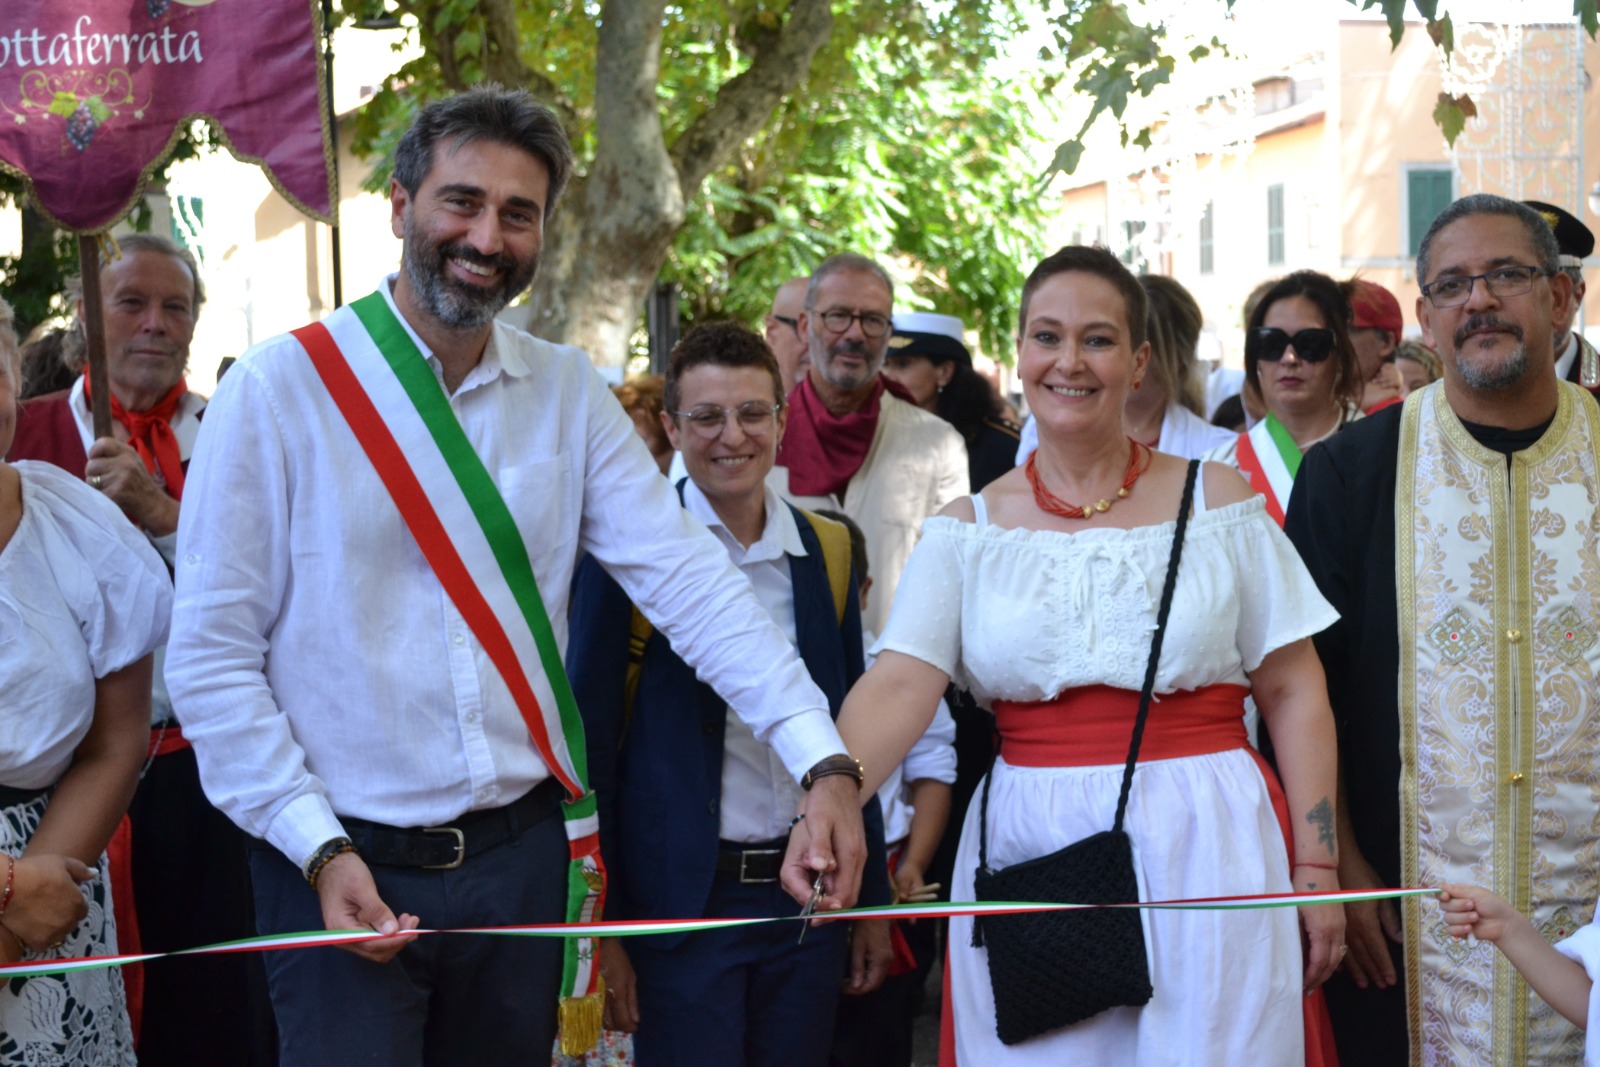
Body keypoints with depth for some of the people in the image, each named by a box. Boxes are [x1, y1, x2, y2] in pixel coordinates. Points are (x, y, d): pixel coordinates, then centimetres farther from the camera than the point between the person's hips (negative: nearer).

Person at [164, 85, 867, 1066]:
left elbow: (687, 578, -5)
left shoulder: (568, 392, 3)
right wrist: (321, 850, -15)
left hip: (523, 856, 4)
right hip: (345, 870, -4)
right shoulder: (277, 390, -8)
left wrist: (824, 763, -16)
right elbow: (211, 655, -9)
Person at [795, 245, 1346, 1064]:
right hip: (1027, 859, 1)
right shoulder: (969, 529, 5)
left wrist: (1314, 868, -3)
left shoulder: (1215, 502, 4)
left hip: (1203, 854, 0)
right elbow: (899, 684, -10)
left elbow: (1293, 695, 3)